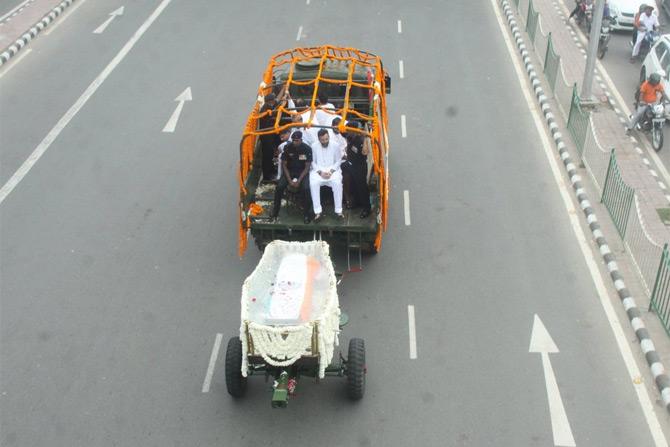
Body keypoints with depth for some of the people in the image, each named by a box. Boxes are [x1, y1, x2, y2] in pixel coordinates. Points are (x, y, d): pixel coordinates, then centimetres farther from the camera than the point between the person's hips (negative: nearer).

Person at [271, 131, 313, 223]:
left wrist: (299, 181, -20)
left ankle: (306, 214, -14)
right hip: (289, 171, 2)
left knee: (306, 188, -31)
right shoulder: (287, 148, -9)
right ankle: (275, 211, -7)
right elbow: (284, 165, -4)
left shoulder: (307, 149, -13)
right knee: (279, 186, -24)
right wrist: (289, 180, -15)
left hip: (302, 172, -2)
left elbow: (307, 167, -10)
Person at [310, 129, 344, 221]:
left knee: (337, 183, -33)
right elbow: (313, 162, 3)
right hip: (318, 171, 0)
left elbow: (338, 161, 3)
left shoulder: (335, 146, 3)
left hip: (332, 170, 0)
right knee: (313, 183, -33)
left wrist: (331, 171, -13)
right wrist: (320, 172, -13)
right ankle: (318, 211, -29)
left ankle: (338, 210, -25)